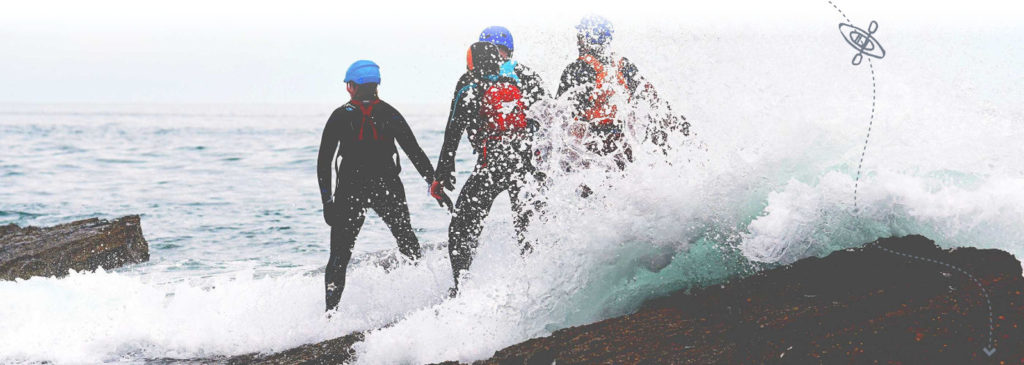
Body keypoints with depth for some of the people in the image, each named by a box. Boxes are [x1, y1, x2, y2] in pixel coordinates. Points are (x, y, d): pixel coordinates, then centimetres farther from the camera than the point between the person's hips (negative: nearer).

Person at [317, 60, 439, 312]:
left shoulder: (341, 116, 0)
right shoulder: (389, 114, 3)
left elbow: (323, 162, -1)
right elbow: (416, 153, 2)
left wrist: (327, 201, 3)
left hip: (350, 191, -1)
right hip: (389, 188, 1)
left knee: (339, 257, 5)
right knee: (409, 245, 19)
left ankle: (330, 315, -4)